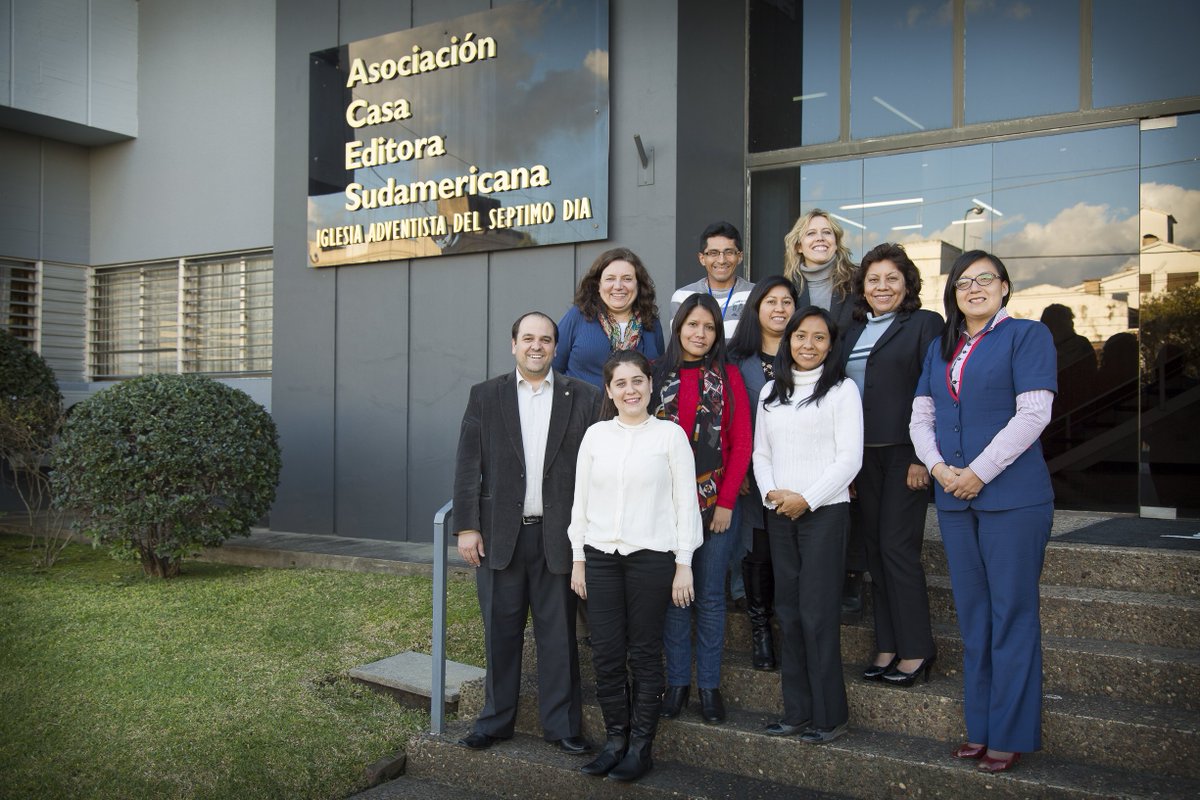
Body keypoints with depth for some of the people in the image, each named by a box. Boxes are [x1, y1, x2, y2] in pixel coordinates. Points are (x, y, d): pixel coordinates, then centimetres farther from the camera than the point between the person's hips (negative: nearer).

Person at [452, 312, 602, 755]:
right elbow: (468, 466, 2)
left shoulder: (583, 397, 3)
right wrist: (467, 526, -4)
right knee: (500, 631, 10)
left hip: (559, 535, -1)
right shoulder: (485, 396, 6)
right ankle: (496, 719, 24)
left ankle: (562, 723, 19)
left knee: (558, 633, 7)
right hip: (500, 533, 1)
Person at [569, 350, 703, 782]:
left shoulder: (670, 435, -1)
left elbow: (685, 501, -1)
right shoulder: (595, 435, 7)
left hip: (651, 556, -3)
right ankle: (615, 739, 20)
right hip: (600, 555, 3)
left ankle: (641, 746, 16)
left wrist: (684, 564, -4)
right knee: (606, 653, 5)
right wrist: (578, 559, 8)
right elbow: (581, 499, 10)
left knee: (644, 653, 4)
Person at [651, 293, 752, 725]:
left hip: (716, 504, -1)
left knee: (710, 596, 6)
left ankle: (709, 684, 17)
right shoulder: (658, 376, 5)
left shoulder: (728, 377, 2)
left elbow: (741, 445, -2)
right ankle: (677, 681, 19)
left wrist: (726, 502, -9)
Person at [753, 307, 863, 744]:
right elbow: (761, 452, 13)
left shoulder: (842, 389, -2)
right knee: (788, 611, 8)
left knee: (817, 613, -5)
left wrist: (806, 498, -13)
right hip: (778, 513, 5)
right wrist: (771, 492, -5)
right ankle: (796, 711, 17)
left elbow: (849, 457, -8)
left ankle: (829, 715, 6)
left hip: (824, 511, -5)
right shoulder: (771, 392, 13)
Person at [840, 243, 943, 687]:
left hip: (903, 454, -6)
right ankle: (887, 647, 17)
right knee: (876, 551, 8)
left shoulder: (924, 324, -2)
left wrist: (923, 457, -15)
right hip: (861, 454, 6)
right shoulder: (852, 330, 15)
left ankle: (915, 651, 6)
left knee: (897, 548, -6)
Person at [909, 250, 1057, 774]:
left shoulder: (1027, 335, -2)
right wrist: (939, 467, -6)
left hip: (1012, 496, -5)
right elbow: (921, 416, 12)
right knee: (972, 615, 11)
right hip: (954, 498, 6)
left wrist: (979, 472, -14)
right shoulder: (940, 348, 15)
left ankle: (1010, 734, 10)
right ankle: (979, 728, 20)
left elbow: (1033, 413, -12)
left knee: (1011, 614, 0)